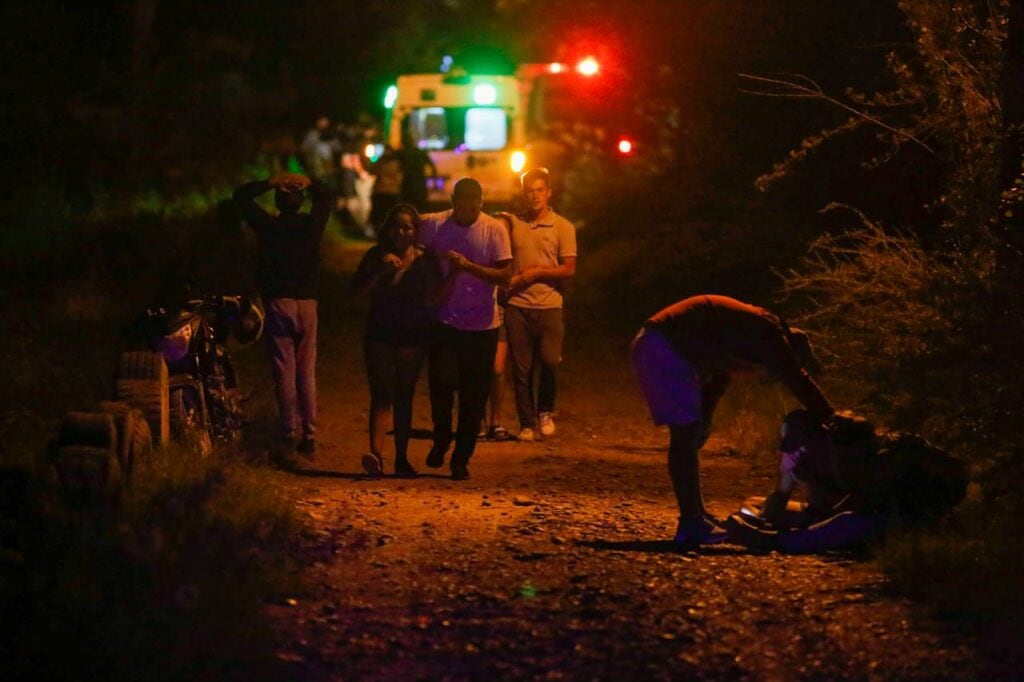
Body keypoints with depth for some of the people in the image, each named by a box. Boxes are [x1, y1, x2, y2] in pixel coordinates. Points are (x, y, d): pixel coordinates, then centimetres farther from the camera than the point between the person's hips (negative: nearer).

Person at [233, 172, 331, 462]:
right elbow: (325, 194, 19)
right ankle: (309, 436, 5)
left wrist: (271, 183, -2)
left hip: (278, 302, -2)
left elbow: (241, 195, 5)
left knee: (284, 373, -1)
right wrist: (307, 183, 2)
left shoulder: (268, 226, -6)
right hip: (307, 302, 2)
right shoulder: (312, 224, 0)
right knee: (307, 373, 7)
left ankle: (289, 433, -4)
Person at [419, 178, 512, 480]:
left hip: (481, 324, 0)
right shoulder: (433, 225, -2)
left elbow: (505, 275, -10)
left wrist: (469, 266, -22)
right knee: (441, 381, -13)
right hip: (444, 321, 0)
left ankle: (461, 459, 15)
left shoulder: (494, 230, -6)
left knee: (473, 396, 2)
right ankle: (441, 439, 15)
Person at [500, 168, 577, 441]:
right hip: (518, 306, 2)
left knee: (549, 360, -15)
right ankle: (527, 424, 9)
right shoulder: (513, 223, 9)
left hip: (549, 306, -2)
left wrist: (536, 273, -8)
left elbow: (569, 269, 0)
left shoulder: (563, 227, 4)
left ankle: (545, 411, 8)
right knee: (522, 368, 1)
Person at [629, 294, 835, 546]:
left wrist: (702, 420, 25)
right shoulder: (766, 334, -6)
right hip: (663, 349, -11)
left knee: (688, 436, 16)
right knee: (686, 436, -10)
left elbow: (716, 380, 27)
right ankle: (691, 524, -11)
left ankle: (695, 516, 23)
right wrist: (830, 419, -6)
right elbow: (798, 381, -9)